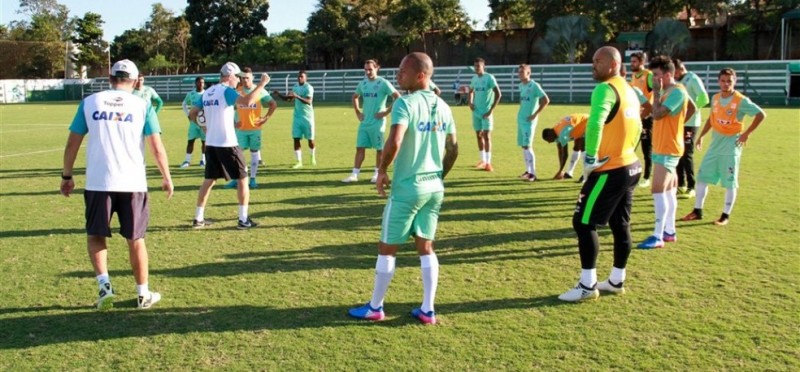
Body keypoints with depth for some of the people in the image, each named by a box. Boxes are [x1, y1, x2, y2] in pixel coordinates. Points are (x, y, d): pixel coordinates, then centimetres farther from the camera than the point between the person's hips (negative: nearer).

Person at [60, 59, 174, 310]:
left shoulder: (90, 102, 3)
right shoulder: (142, 105, 1)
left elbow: (72, 144, 3)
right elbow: (157, 148, -3)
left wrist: (67, 175, 14)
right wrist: (166, 177, 8)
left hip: (98, 183, 0)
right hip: (133, 183, 0)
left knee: (96, 235, 17)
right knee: (135, 239, 12)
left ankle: (104, 284, -1)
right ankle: (143, 294, 21)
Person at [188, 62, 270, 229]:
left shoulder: (207, 92, 12)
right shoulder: (226, 91, -11)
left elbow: (192, 114, 14)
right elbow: (247, 101, -29)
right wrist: (262, 84, -21)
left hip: (210, 143, 7)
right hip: (227, 144, -7)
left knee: (209, 180, 15)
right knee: (242, 178, 4)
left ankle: (198, 218, 15)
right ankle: (243, 219, 3)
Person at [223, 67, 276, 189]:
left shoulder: (259, 91, -2)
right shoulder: (237, 91, 1)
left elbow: (273, 104, 2)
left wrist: (266, 118, -6)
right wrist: (232, 121, 1)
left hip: (255, 128, -1)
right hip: (241, 128, 1)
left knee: (254, 152, 4)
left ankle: (253, 179, 12)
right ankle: (235, 179, 7)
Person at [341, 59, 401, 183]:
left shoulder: (383, 83, -9)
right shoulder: (363, 83, 9)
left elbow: (398, 97, -14)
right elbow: (355, 97, 27)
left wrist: (387, 111, -15)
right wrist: (358, 112, 15)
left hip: (377, 122, -5)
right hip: (364, 122, 6)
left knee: (379, 149, 4)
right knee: (360, 148, 3)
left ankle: (377, 174, 16)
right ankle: (354, 174, 4)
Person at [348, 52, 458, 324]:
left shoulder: (405, 103, -15)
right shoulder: (443, 107, 8)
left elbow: (394, 142, -29)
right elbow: (453, 150, 14)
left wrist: (382, 171, -14)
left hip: (407, 187, -7)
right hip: (434, 188, 7)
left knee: (387, 247, 7)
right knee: (426, 246, 14)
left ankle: (375, 307, 19)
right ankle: (427, 310, 16)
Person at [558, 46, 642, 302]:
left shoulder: (606, 89, -16)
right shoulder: (629, 90, 14)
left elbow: (595, 123, -32)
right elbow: (637, 128, 24)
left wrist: (591, 158, -25)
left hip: (610, 171, -10)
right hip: (630, 167, 10)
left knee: (583, 223, -3)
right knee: (620, 225, 15)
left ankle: (587, 286, 0)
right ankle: (617, 281, 25)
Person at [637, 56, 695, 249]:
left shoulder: (677, 91, -18)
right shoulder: (670, 91, 12)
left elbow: (657, 114, -25)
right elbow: (692, 108, 26)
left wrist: (656, 92, -15)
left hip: (667, 149, -10)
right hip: (662, 147, 10)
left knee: (658, 190, -13)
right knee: (668, 191, 14)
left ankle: (658, 237, -11)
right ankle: (669, 231, 22)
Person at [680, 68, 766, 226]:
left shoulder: (741, 100, -14)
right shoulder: (715, 98, 5)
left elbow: (761, 115, -13)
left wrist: (747, 133, -13)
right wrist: (701, 136, 13)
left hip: (731, 145, -6)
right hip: (715, 144, 6)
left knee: (729, 182, 0)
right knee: (702, 177, 6)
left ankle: (725, 216, 10)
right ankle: (697, 211, 16)